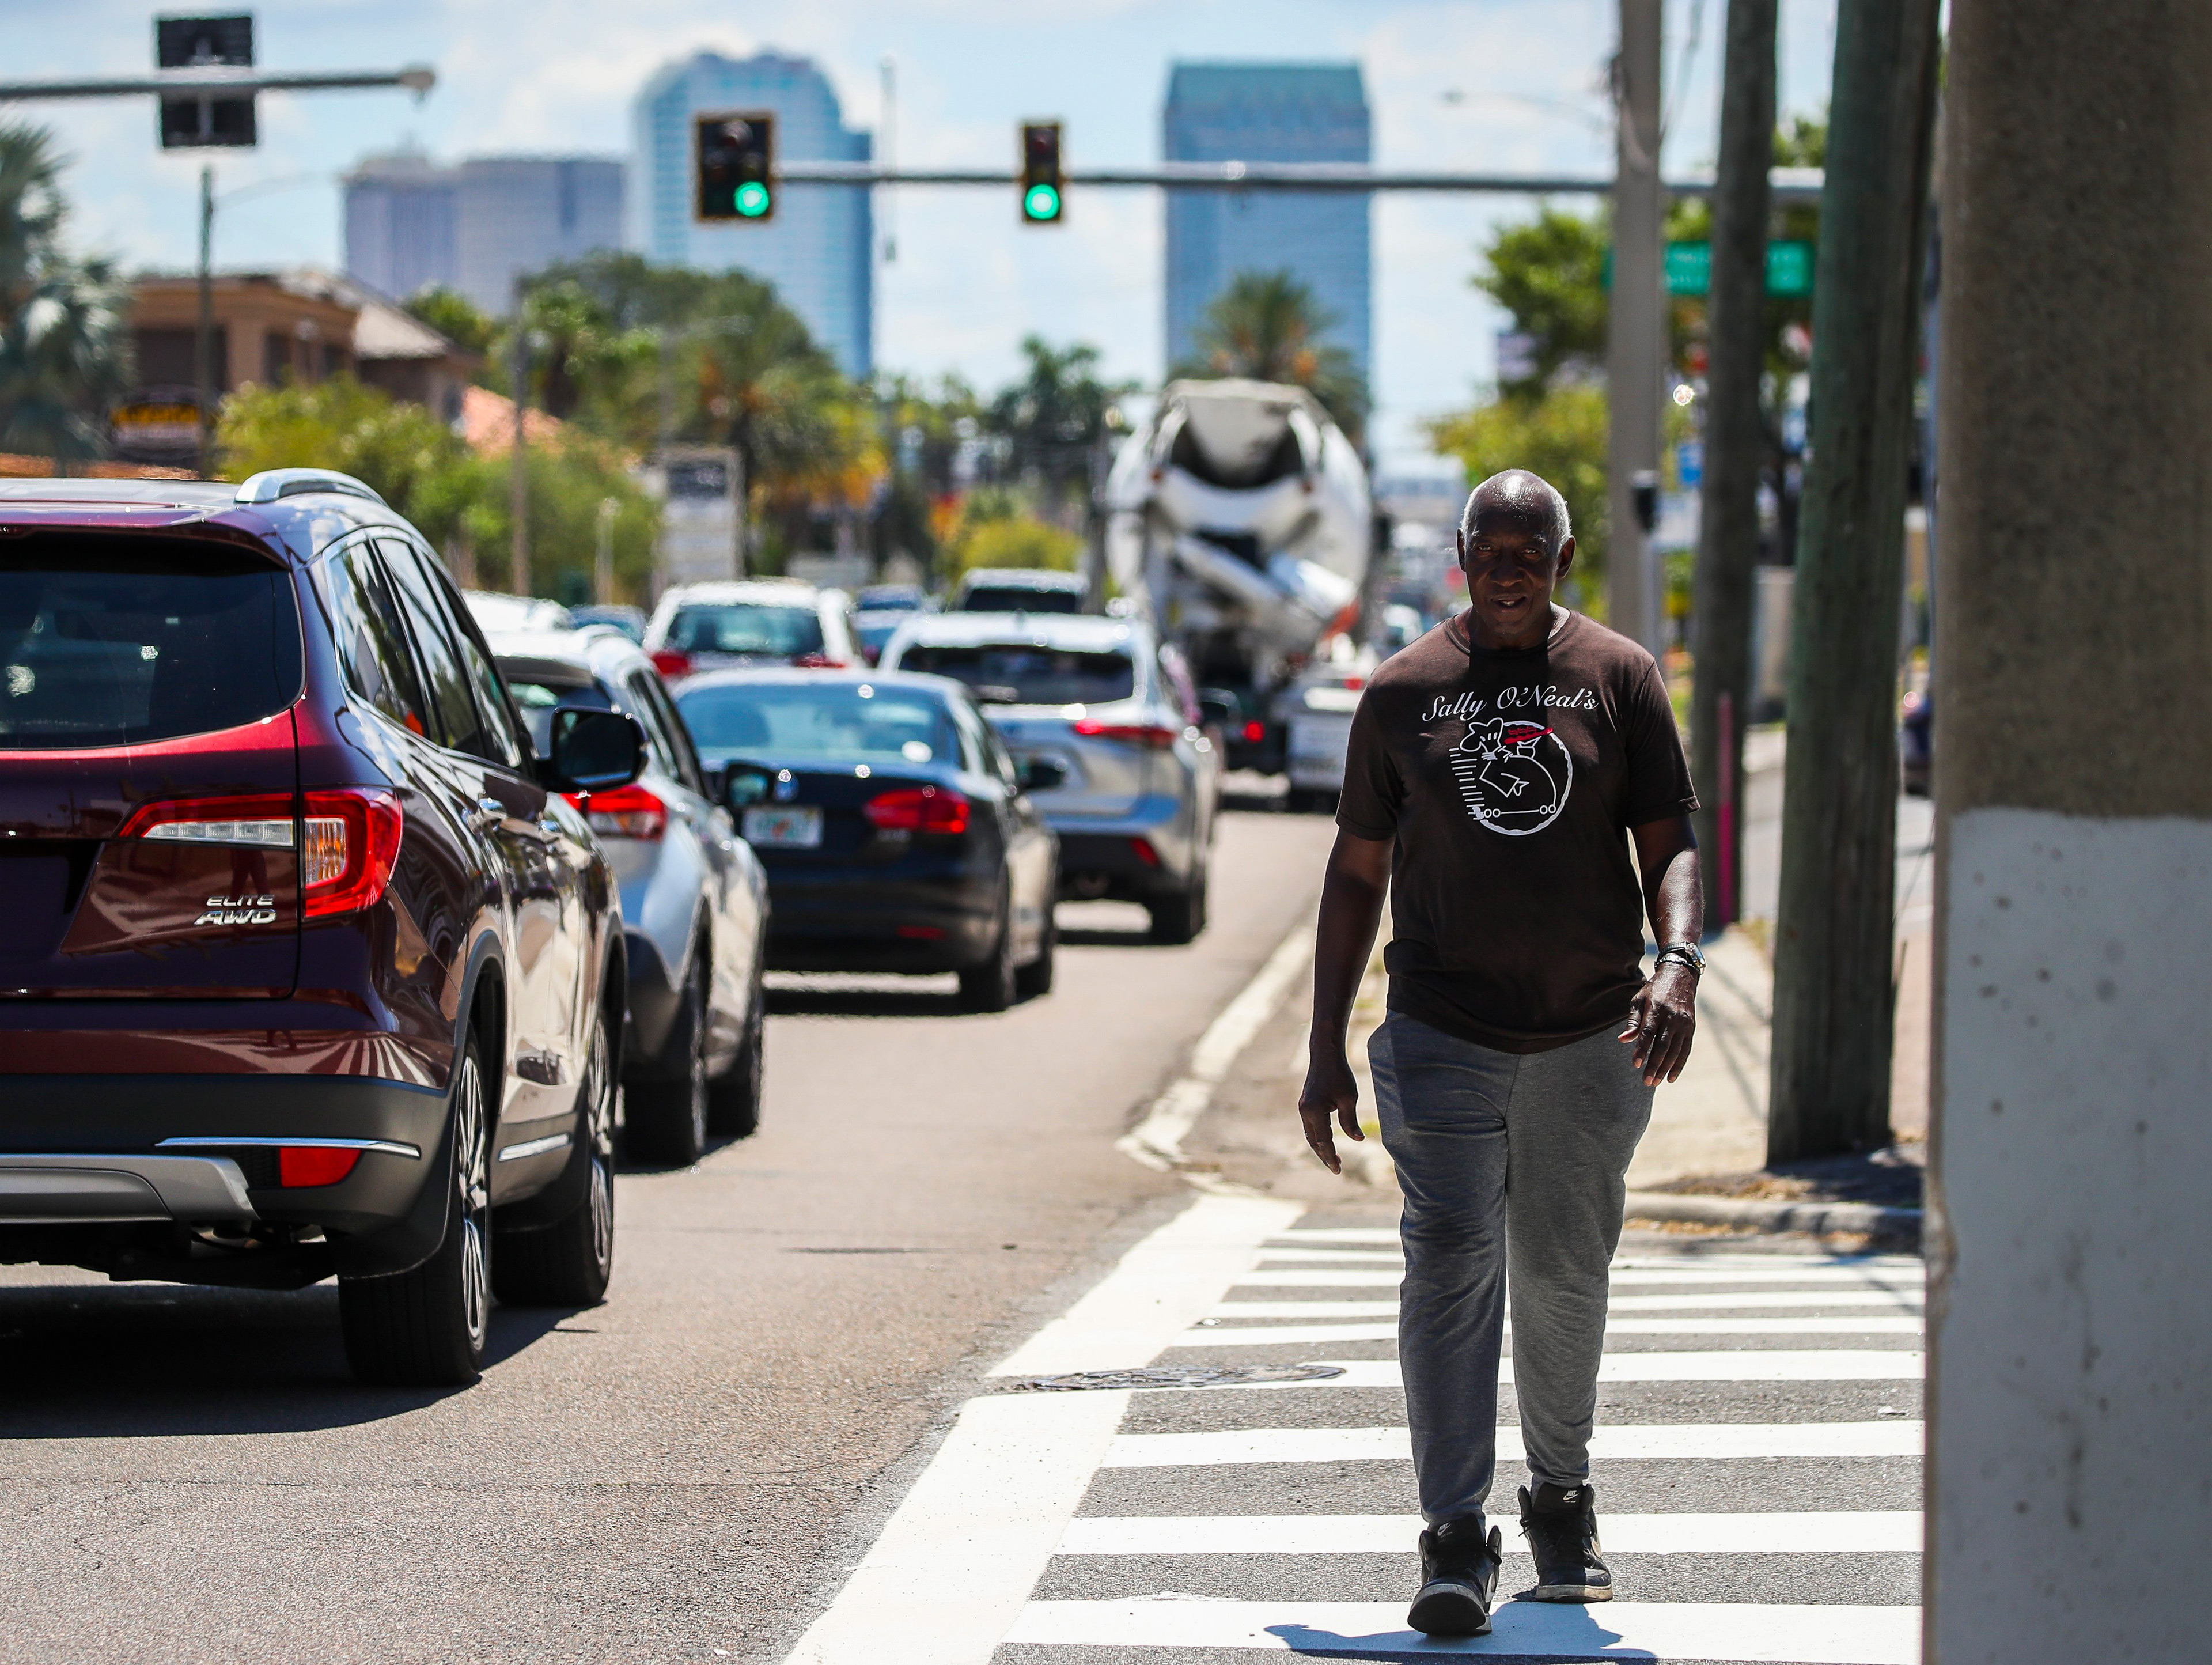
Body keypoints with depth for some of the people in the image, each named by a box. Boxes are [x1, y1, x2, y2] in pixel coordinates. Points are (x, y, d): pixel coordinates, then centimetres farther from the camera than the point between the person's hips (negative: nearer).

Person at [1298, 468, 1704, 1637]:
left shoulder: (1619, 677, 4)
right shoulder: (1403, 691, 4)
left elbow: (1669, 842, 0)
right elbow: (1357, 872, 8)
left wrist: (1678, 960, -20)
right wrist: (1326, 1050, 4)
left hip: (1589, 1036, 1)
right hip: (1444, 1030, -1)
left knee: (1564, 1275, 10)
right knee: (1451, 1265, -12)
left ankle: (1561, 1499, 30)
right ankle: (1454, 1539, -14)